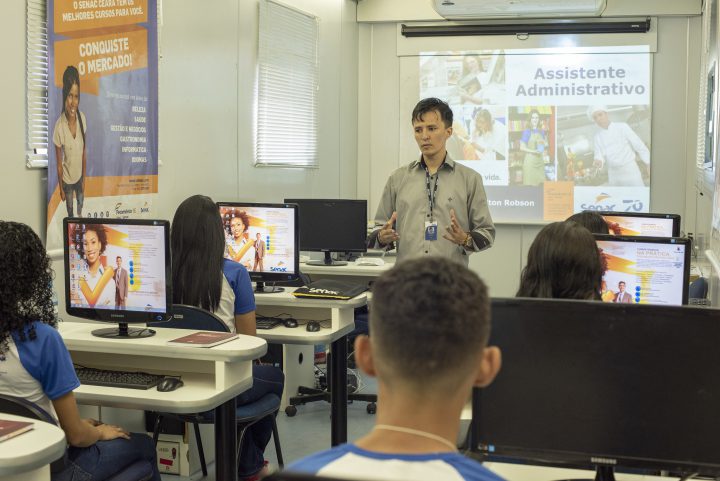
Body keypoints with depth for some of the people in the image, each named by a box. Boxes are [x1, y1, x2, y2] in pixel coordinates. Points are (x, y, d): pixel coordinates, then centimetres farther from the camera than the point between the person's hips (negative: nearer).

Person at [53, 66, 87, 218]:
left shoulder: (82, 119, -18)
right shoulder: (59, 126, -30)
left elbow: (84, 152, -4)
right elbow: (59, 163, -17)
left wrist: (84, 178, 4)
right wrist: (61, 188, -7)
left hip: (80, 175, 3)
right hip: (67, 178, -3)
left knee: (81, 202, 29)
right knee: (70, 209, 22)